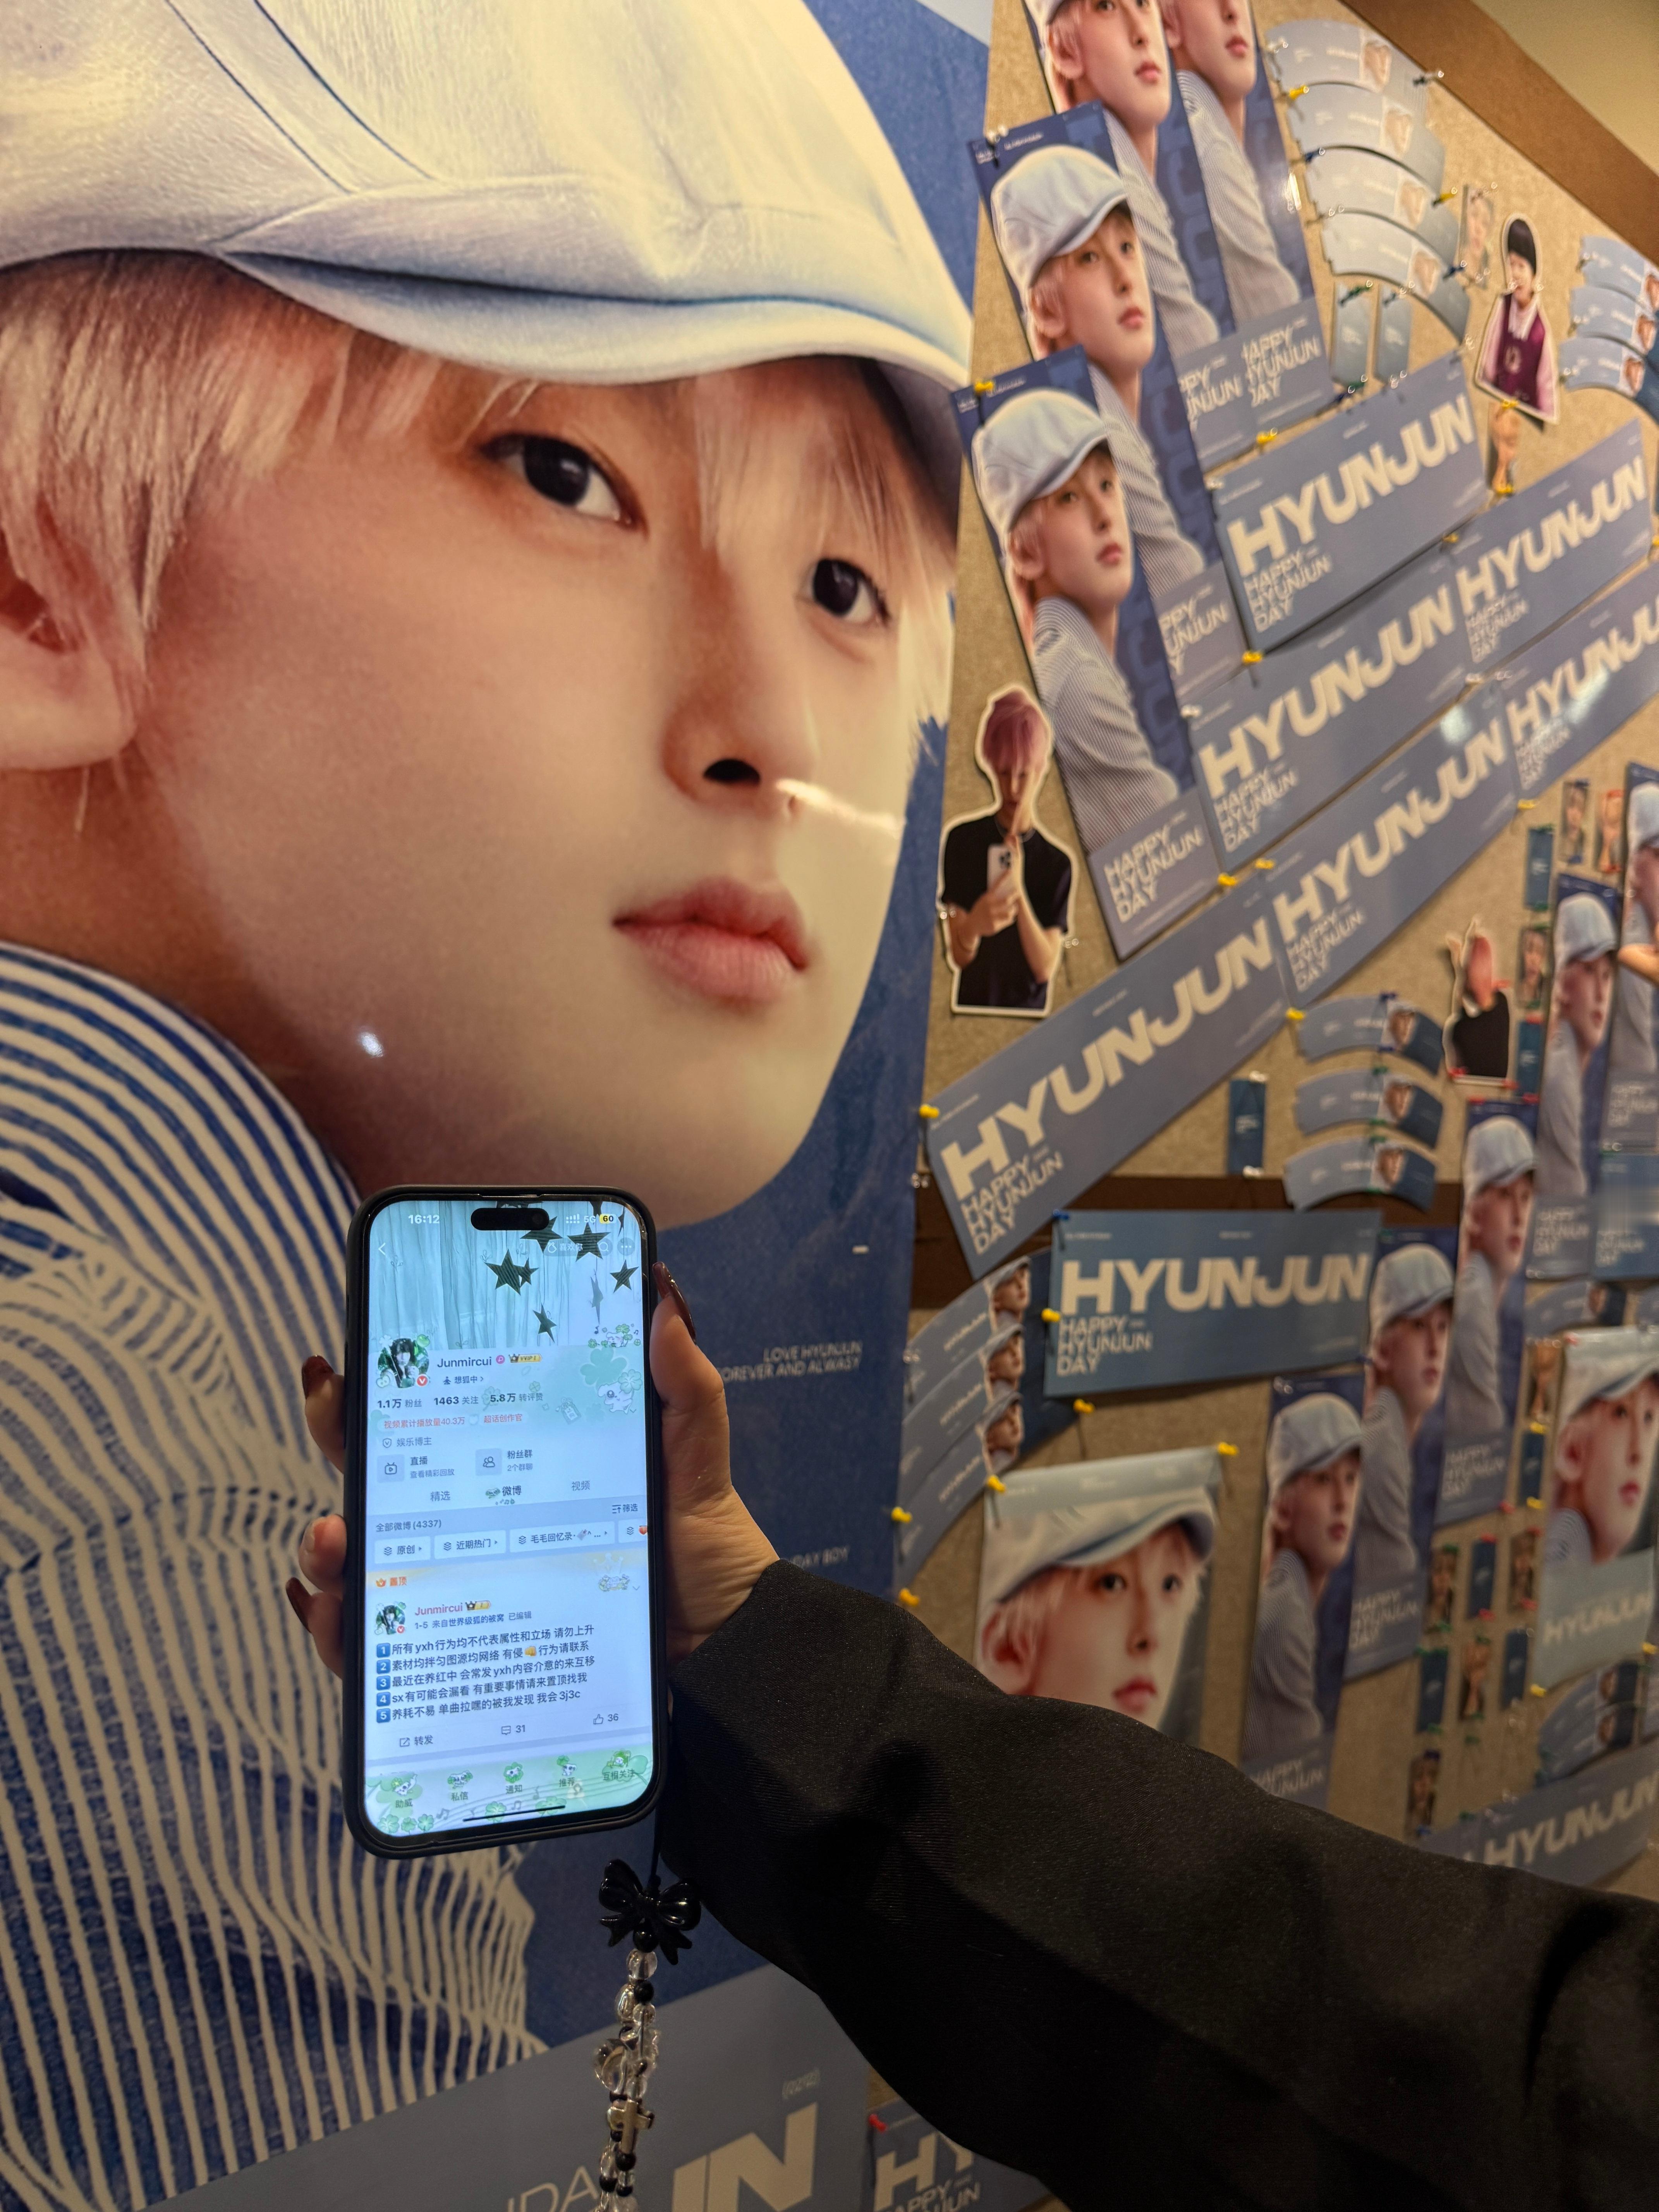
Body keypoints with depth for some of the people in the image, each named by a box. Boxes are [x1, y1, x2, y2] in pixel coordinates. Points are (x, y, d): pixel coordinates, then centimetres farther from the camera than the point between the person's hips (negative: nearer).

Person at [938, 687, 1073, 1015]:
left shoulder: (1058, 862, 1)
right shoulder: (962, 839, 1)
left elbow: (1045, 968, -7)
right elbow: (958, 957, -3)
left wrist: (1019, 891, -18)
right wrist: (972, 926, -25)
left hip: (1029, 1012, 0)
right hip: (971, 1005, 0)